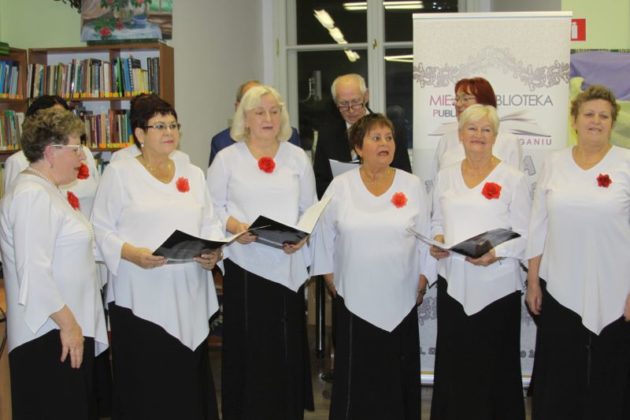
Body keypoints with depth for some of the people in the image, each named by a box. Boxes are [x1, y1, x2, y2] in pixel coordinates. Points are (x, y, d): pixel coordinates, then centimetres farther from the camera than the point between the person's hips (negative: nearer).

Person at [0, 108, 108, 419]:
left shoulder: (47, 191, 16)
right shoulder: (32, 195, -17)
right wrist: (68, 323, -20)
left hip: (69, 329, 10)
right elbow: (34, 272, -24)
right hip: (50, 335, -10)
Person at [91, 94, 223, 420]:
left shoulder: (193, 174, 14)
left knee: (190, 380, 7)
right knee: (146, 384, 0)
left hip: (189, 297, 4)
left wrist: (213, 251, -6)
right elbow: (101, 230, -3)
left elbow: (210, 224, 15)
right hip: (140, 298, -4)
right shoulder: (119, 173, 1)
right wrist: (132, 253, -19)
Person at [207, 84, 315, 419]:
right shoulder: (227, 158, 3)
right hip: (245, 263, -2)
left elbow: (310, 208, 10)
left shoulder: (297, 157, 10)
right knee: (248, 344, 1)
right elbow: (213, 206, 3)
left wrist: (302, 236, -9)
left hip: (289, 264, 2)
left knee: (288, 345, 6)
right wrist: (235, 227, -16)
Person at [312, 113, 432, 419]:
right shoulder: (340, 186, -1)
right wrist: (330, 278, 2)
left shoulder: (413, 185, 1)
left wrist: (423, 280, 2)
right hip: (354, 297, -1)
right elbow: (325, 236, 3)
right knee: (357, 373, 6)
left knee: (398, 373, 9)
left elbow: (426, 236, 4)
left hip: (400, 299, 1)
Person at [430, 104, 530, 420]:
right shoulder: (446, 176, 10)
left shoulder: (513, 179, -3)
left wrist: (497, 253, -21)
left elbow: (524, 235, -5)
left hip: (496, 284, -3)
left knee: (495, 364, 3)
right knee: (453, 361, 9)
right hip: (453, 282, 4)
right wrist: (437, 241, -4)